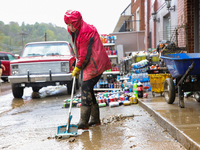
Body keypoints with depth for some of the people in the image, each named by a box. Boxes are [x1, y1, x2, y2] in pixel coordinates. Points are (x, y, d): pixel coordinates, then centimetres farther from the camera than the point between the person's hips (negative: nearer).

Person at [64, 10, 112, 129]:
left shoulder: (85, 32, -21)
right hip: (89, 64, 10)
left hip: (94, 65, -10)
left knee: (86, 88, -15)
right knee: (88, 89, 11)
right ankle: (95, 119, 20)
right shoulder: (75, 31, 10)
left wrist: (77, 68, -9)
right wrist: (78, 66, 18)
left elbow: (85, 55, -18)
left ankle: (84, 122, -15)